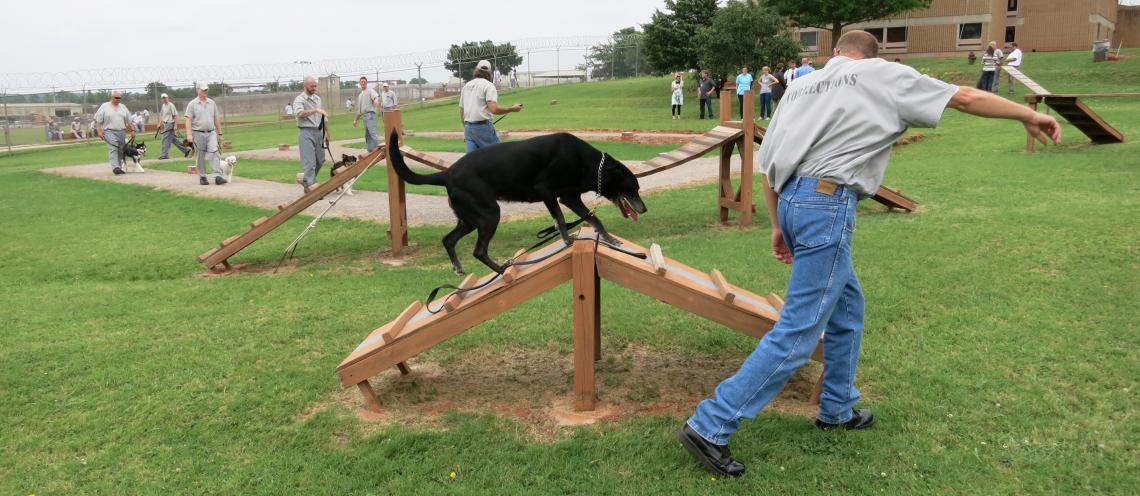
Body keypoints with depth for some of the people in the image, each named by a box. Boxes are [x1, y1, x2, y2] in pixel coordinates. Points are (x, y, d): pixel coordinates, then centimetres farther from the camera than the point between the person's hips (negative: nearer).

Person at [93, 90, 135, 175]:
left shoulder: (123, 107, 15)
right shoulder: (104, 107, 3)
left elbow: (129, 121, 17)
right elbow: (98, 120, 1)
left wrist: (132, 130, 9)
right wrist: (99, 131, -9)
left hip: (121, 132, 4)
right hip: (109, 132, -4)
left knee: (121, 151, 5)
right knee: (113, 149, -19)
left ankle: (119, 168, 15)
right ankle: (115, 167, -30)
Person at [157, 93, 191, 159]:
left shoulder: (171, 105, -11)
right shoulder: (163, 106, 15)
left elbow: (176, 115, -14)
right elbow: (161, 115, 24)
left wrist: (175, 125, -19)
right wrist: (160, 123, 16)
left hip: (170, 124, -9)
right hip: (165, 124, 9)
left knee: (166, 139, -9)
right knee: (173, 139, 11)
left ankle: (164, 155, -7)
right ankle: (185, 150, 18)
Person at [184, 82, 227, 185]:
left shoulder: (212, 103, 12)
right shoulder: (192, 104, 0)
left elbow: (216, 119, 15)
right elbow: (188, 120, -6)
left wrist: (220, 134, 13)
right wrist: (189, 134, -16)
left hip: (211, 133, 2)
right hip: (198, 133, -2)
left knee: (214, 153, -12)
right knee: (200, 157, 5)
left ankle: (217, 176, -19)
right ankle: (202, 177, 14)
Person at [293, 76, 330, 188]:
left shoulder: (317, 98, 15)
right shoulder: (299, 100, -7)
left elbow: (323, 116, 21)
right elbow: (299, 113, -28)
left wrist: (327, 132, 21)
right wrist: (316, 110, -36)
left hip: (318, 132, 7)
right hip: (306, 132, -7)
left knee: (320, 159, 14)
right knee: (309, 161, -9)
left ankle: (307, 180, 32)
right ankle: (309, 185, -5)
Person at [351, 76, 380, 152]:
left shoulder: (370, 91, 0)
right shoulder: (360, 95, 25)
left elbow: (376, 96, -23)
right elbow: (359, 110, 30)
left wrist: (376, 100, -47)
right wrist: (355, 120, 28)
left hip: (370, 114, -9)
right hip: (364, 116, 9)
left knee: (372, 132, -22)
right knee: (367, 135, 9)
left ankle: (377, 147, -30)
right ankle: (370, 150, 13)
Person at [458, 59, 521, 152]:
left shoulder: (466, 86, 15)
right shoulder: (488, 85, -6)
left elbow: (461, 111, 17)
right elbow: (494, 109, -20)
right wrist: (512, 109, -7)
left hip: (468, 127, 6)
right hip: (483, 126, -6)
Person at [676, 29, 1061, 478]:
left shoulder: (800, 86, 21)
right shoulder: (881, 74, 7)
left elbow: (768, 165, 17)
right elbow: (965, 97, 10)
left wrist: (777, 227, 22)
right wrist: (1029, 115, 23)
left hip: (793, 200, 8)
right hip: (826, 205, -8)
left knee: (847, 305, 24)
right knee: (798, 331, -6)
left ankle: (837, 409, 35)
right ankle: (710, 426, -7)